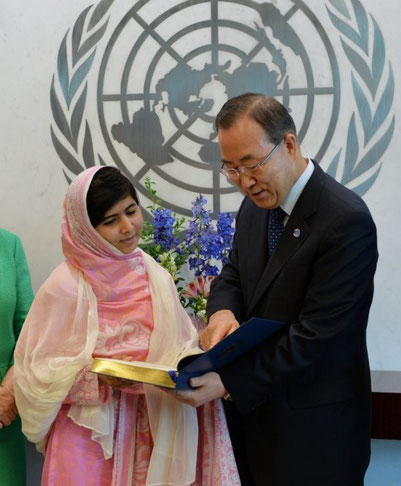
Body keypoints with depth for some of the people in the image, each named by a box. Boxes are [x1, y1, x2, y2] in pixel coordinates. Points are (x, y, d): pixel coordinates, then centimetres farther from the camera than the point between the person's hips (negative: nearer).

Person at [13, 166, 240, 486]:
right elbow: (38, 367, -9)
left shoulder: (156, 277, 1)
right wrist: (96, 376, -23)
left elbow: (179, 346, 7)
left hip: (155, 431, 4)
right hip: (91, 434, -4)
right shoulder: (66, 287, -13)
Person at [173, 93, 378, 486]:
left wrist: (228, 382, -25)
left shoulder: (346, 221, -22)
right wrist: (222, 311, -11)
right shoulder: (255, 207, 4)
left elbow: (315, 334, -24)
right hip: (253, 407, 7)